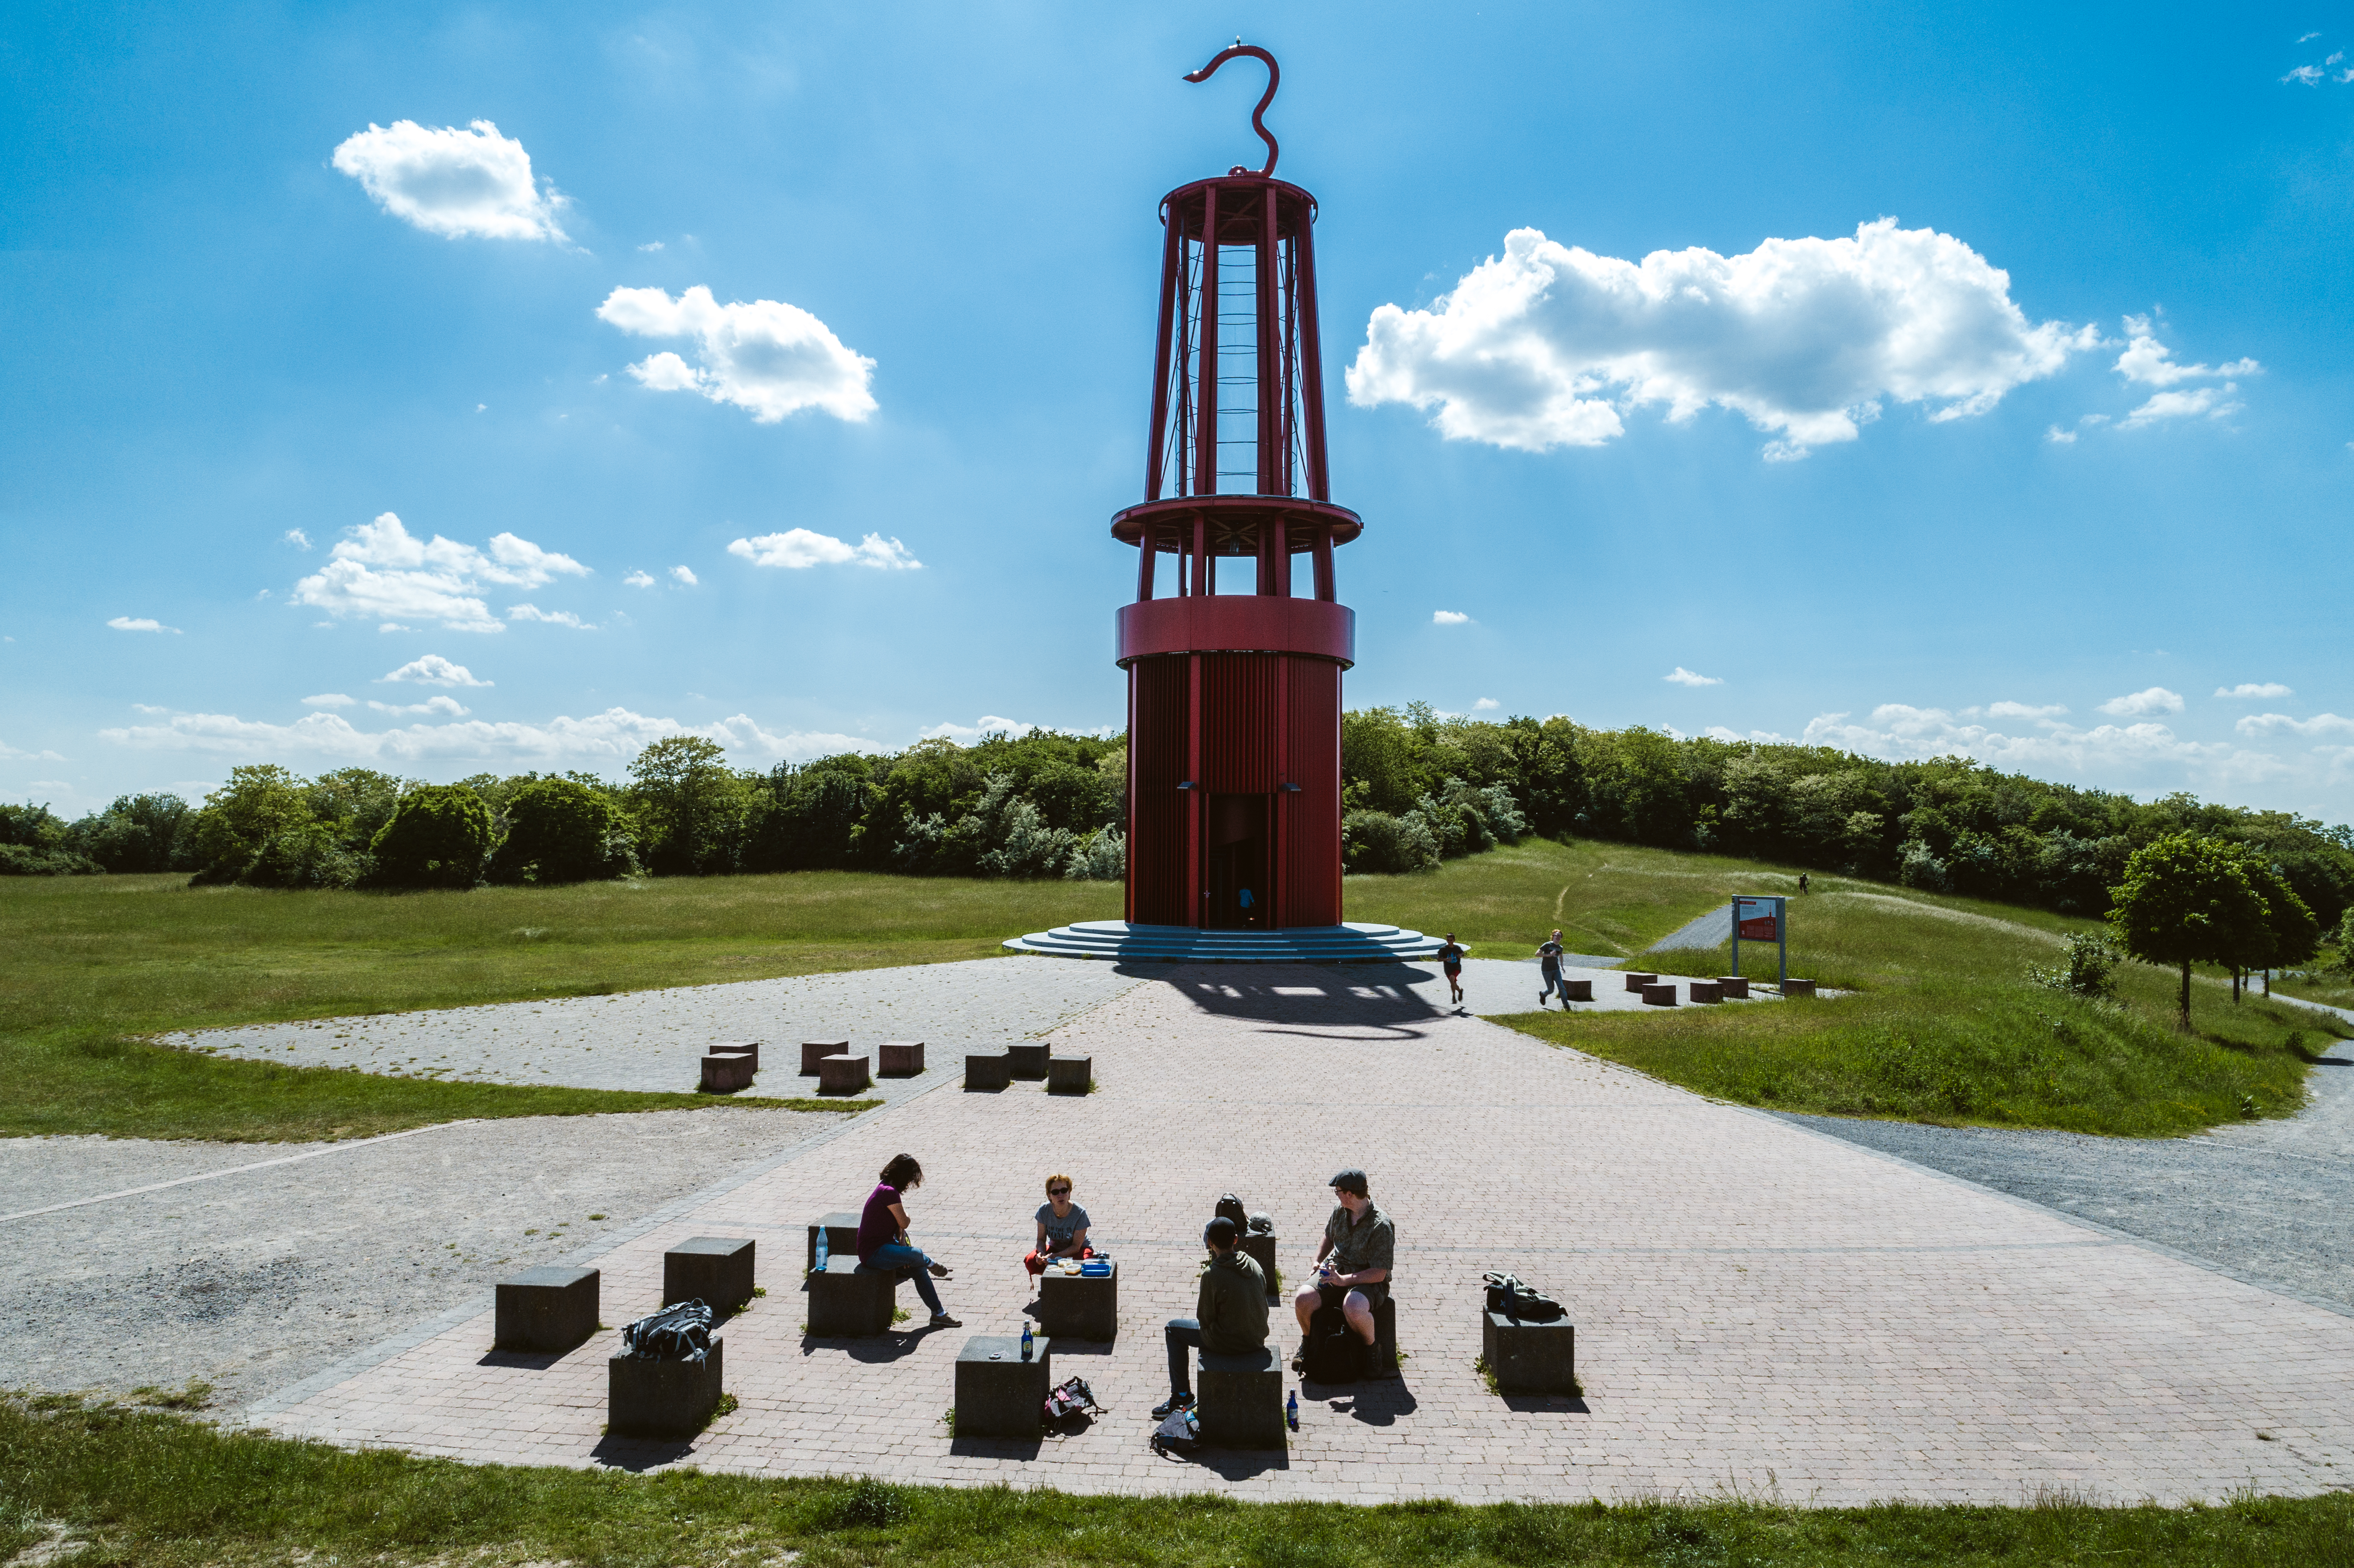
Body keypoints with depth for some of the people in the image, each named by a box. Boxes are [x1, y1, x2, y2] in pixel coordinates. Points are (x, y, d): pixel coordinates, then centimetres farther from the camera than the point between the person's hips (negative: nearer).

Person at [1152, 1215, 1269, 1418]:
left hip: (1228, 1343, -6)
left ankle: (1181, 1397, 22)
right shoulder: (1253, 1264, -2)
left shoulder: (1212, 1274, -21)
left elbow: (1205, 1320, -13)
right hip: (1257, 1340, 6)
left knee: (1174, 1329, 16)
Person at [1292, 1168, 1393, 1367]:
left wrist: (1343, 1280, -26)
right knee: (1303, 1300, -22)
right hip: (1335, 1270, 6)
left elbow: (1379, 1274, -20)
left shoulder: (1381, 1226, -19)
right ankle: (1308, 1342, 10)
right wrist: (1318, 1262, 13)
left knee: (1353, 1309, -39)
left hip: (1368, 1281, -6)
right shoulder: (1340, 1212, 2)